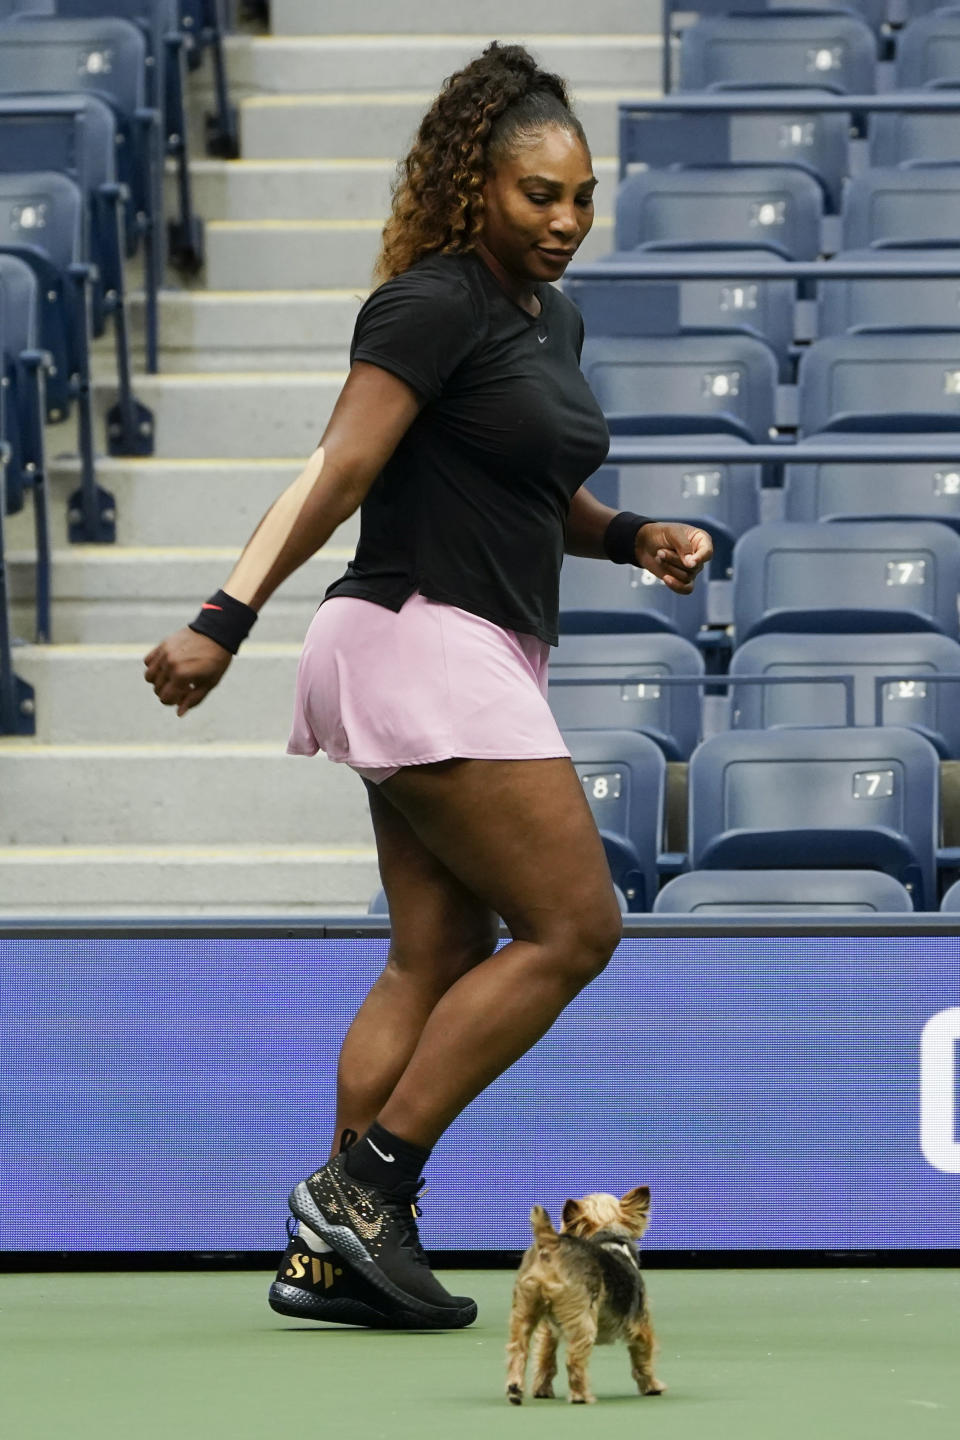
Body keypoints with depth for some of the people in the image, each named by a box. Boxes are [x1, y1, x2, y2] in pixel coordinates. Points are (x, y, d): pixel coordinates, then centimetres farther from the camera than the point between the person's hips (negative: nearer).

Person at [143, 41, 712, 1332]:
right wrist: (227, 618, -29)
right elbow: (338, 473, -21)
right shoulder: (433, 306, -13)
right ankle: (363, 1183, -7)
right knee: (572, 928, -9)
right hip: (423, 642, -9)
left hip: (481, 663, 9)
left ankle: (332, 1255, 6)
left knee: (436, 960, 6)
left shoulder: (553, 319, 15)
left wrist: (632, 537, 8)